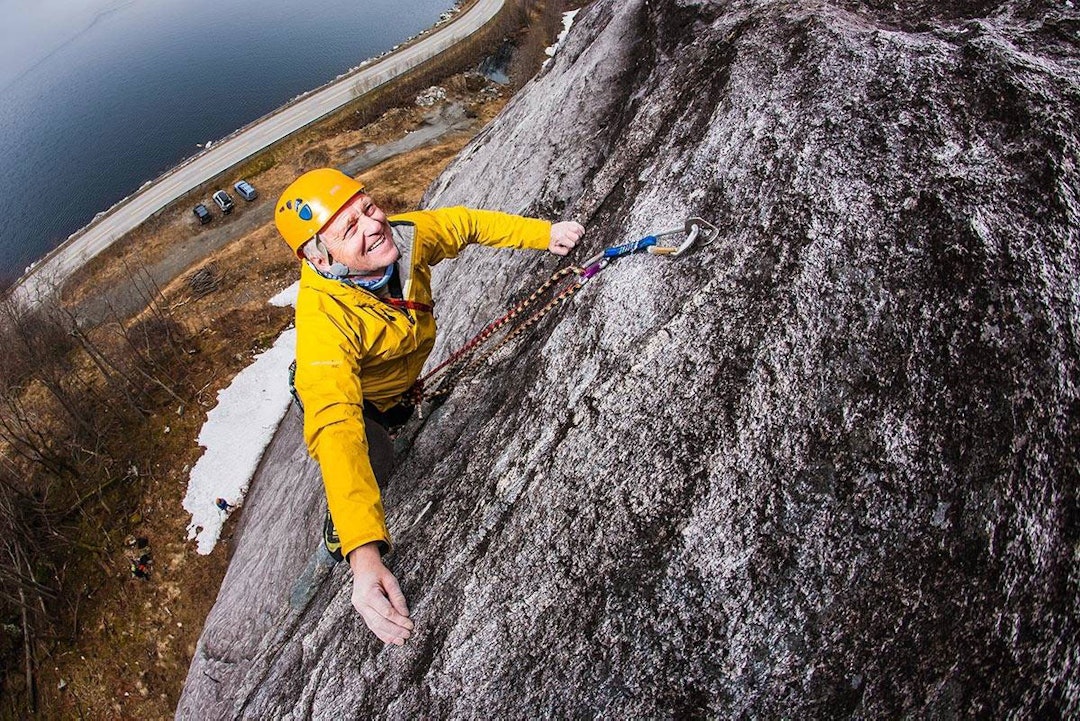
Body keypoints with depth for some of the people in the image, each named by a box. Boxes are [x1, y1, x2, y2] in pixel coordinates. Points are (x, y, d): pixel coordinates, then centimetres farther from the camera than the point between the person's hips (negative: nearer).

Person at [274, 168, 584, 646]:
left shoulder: (404, 236, -33)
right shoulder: (322, 320, -47)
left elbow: (465, 224, -11)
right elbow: (336, 431, -58)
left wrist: (544, 233, -18)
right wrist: (363, 554, -67)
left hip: (401, 382, 5)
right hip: (340, 394, -5)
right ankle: (336, 542, 41)